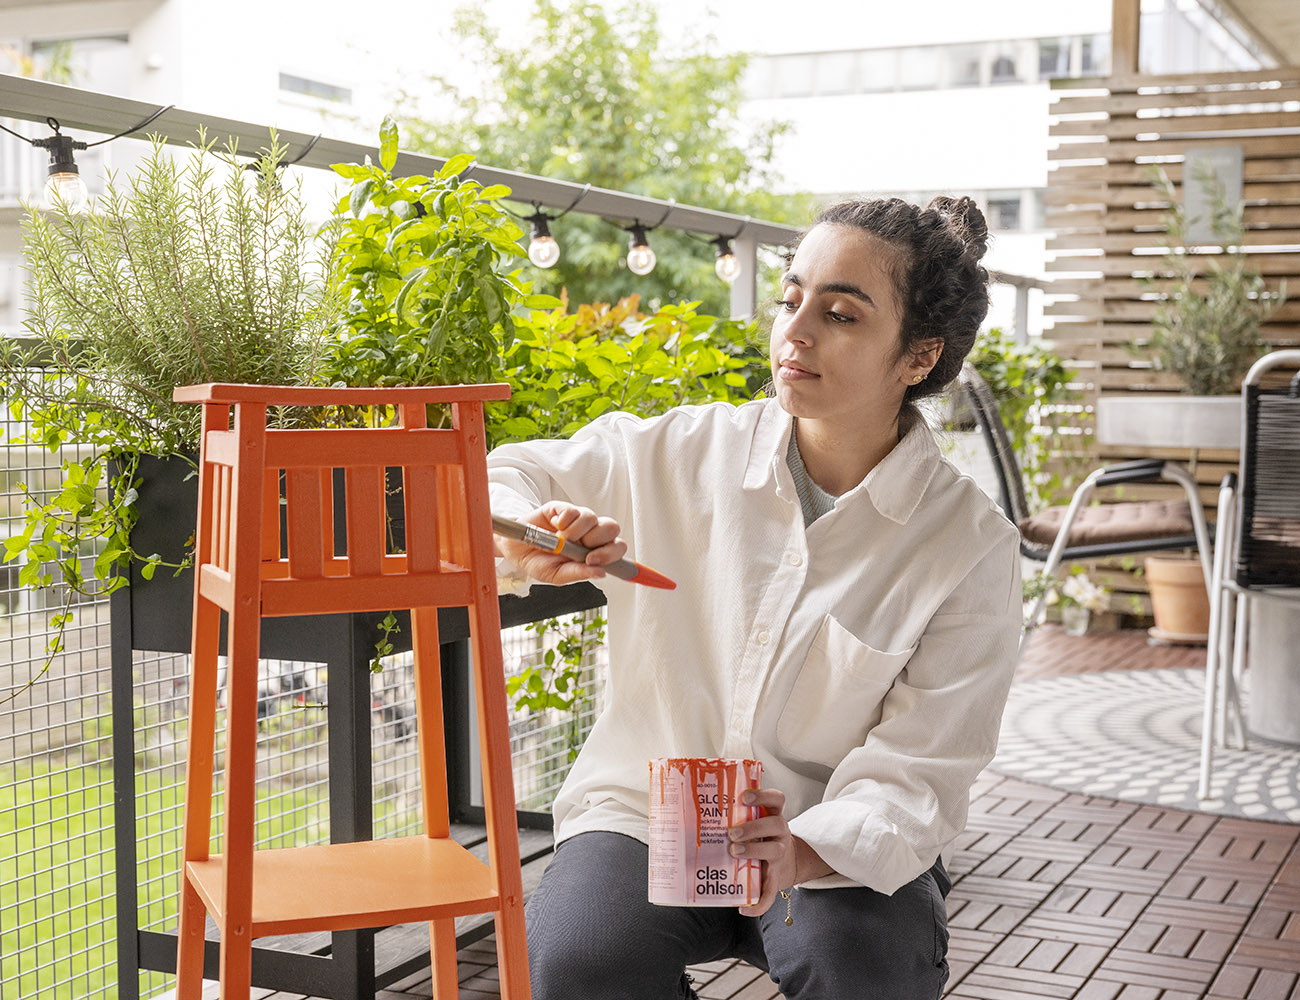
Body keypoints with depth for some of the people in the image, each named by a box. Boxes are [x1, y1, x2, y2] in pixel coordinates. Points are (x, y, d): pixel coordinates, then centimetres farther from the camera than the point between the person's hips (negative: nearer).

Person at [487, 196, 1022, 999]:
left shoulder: (973, 547, -9)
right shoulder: (685, 453, -4)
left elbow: (919, 776, -13)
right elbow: (498, 477, 8)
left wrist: (805, 850, -33)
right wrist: (523, 542, -17)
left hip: (840, 847, 0)